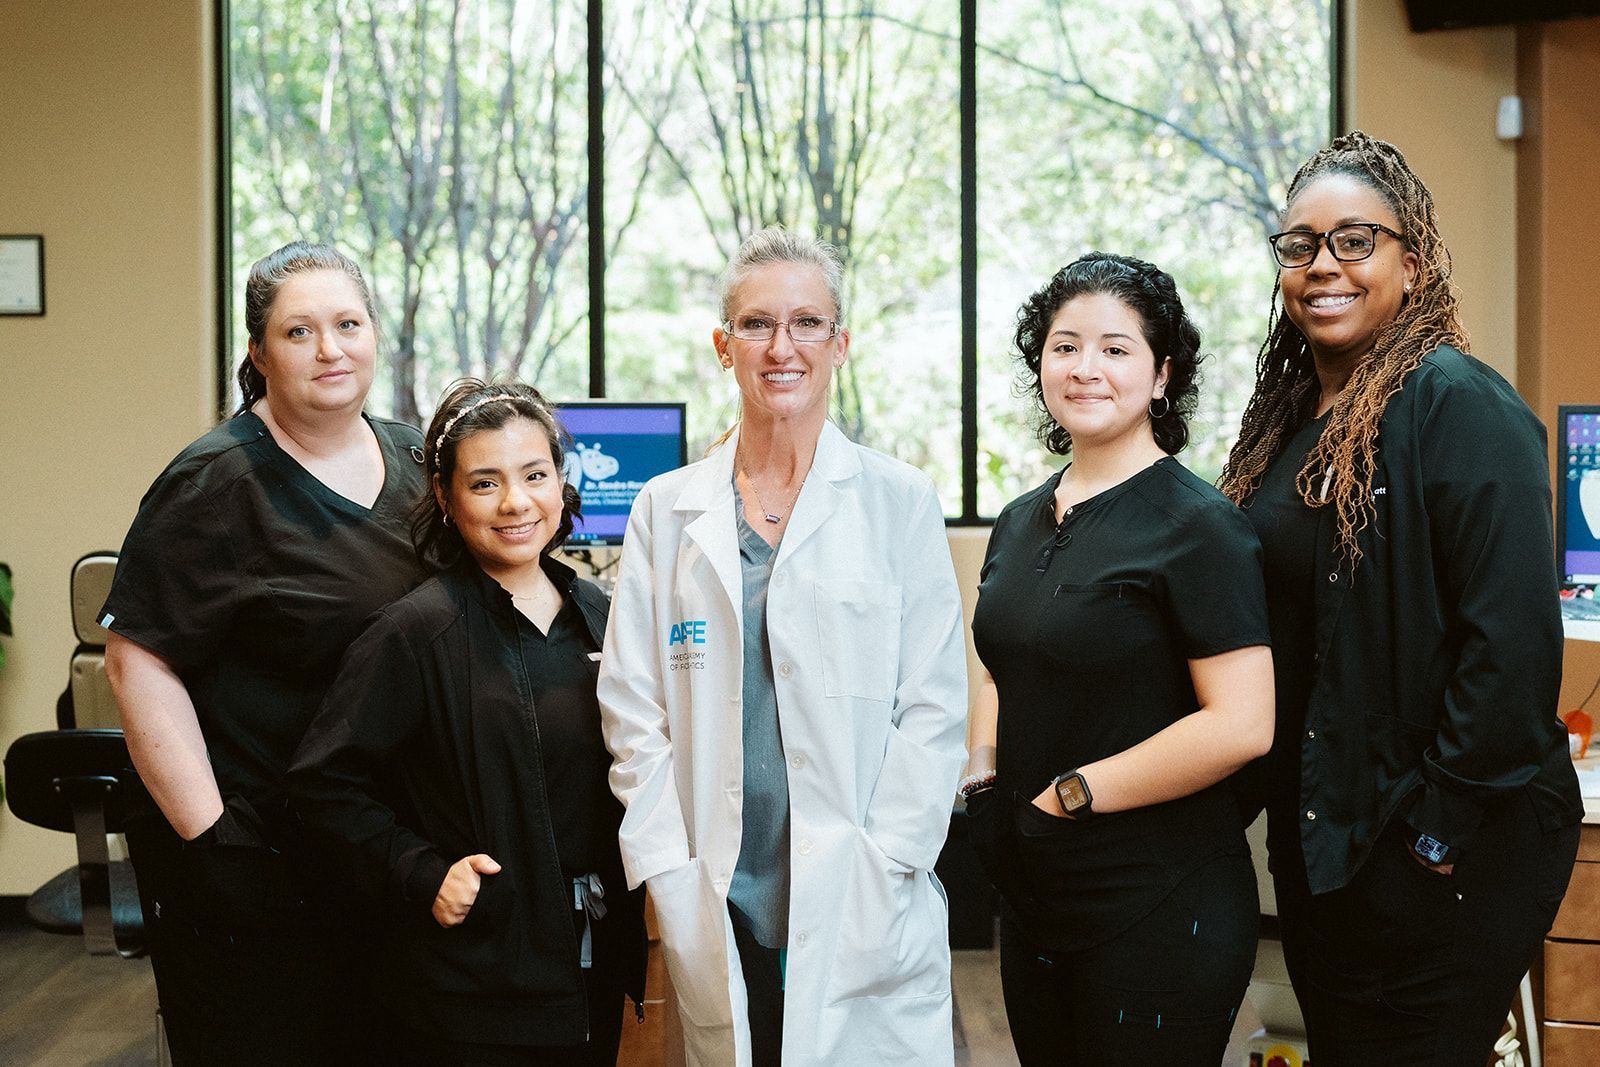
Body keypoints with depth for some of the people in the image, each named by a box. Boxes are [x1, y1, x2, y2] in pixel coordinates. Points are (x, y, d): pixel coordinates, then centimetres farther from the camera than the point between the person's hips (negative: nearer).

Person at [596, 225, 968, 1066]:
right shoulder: (666, 510, 9)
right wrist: (670, 874, -3)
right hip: (717, 915, 2)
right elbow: (633, 710, 7)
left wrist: (876, 872, -7)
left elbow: (934, 707, 1)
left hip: (865, 915, -1)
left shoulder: (899, 502, 3)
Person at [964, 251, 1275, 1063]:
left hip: (1157, 907, -7)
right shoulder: (1021, 522, 10)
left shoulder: (1198, 525, -13)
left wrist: (1074, 791, -16)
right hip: (1032, 897, 7)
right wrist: (982, 772, 4)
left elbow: (1240, 725, -22)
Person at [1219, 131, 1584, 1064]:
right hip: (1314, 835, 8)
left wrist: (1444, 825, -19)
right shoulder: (1293, 414, 9)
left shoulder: (1459, 406, -16)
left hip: (1441, 857, -8)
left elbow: (1512, 638, -22)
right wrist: (1284, 799, 11)